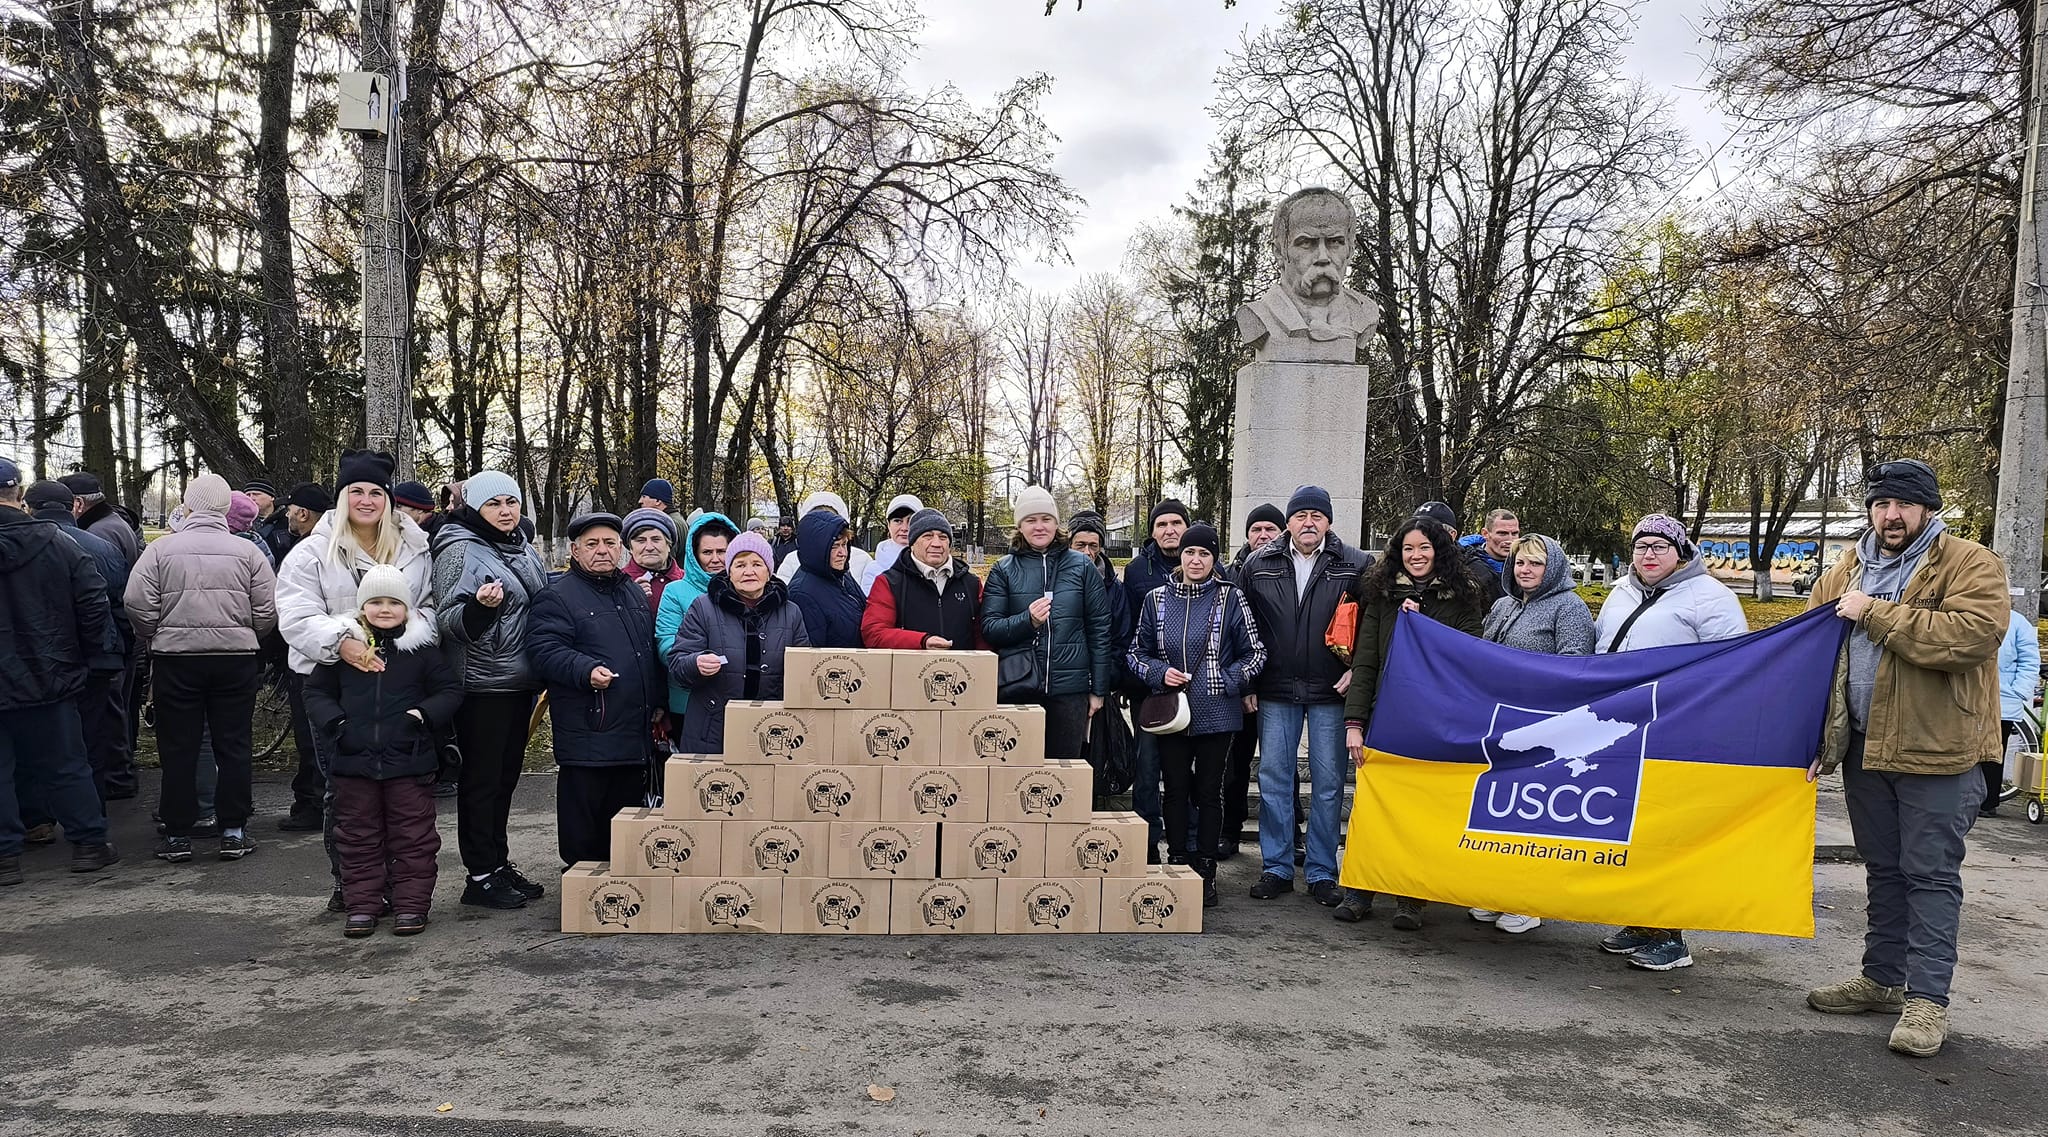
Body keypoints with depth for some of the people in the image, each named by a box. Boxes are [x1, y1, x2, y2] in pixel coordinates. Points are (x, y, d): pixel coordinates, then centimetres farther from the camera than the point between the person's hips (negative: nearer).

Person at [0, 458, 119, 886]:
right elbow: (94, 599, -6)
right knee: (64, 766, 12)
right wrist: (82, 655, 4)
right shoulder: (57, 543, -5)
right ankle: (89, 843, 16)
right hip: (49, 679, 2)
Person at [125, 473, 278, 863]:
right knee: (234, 747, 8)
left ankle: (178, 835, 13)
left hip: (176, 659, 0)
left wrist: (155, 639, 9)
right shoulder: (247, 550, -1)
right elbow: (269, 609, -3)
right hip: (236, 658, 0)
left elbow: (137, 603, -7)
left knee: (178, 750, 8)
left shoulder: (162, 548, -2)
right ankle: (233, 832, 11)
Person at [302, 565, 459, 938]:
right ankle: (361, 905, 20)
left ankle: (411, 905, 13)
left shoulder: (421, 649, 1)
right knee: (358, 838, 10)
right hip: (354, 759, 2)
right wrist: (334, 721, -6)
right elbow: (316, 692, 11)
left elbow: (451, 690, 5)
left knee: (412, 837, 4)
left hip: (408, 759, -2)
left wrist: (424, 714, -12)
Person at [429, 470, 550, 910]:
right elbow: (447, 620, -15)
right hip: (482, 684, -7)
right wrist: (479, 605, -32)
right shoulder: (460, 548, -10)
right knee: (481, 779, 0)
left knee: (505, 775, 14)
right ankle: (480, 875, 8)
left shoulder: (523, 548, 12)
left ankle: (500, 864, 24)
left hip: (519, 681, 8)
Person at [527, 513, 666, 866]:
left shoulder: (634, 593, 18)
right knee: (585, 825, -1)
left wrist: (657, 703, 21)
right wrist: (586, 670, -31)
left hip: (636, 732, 7)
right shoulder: (557, 597, -5)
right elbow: (544, 650, -17)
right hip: (588, 733, -7)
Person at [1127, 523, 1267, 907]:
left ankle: (1206, 873, 15)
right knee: (1176, 792, 7)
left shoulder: (1229, 597, -1)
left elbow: (1255, 654, 2)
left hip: (1216, 713, -2)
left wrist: (1227, 681, -11)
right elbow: (1137, 653, 12)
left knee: (1209, 792, 5)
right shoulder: (1157, 599, 6)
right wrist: (1160, 673, -6)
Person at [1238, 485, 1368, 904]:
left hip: (1330, 693, -1)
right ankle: (1276, 867, 16)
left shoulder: (1355, 566, -1)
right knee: (1273, 778, 5)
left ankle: (1322, 872, 15)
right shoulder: (1258, 565, 4)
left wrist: (1357, 669, -10)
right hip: (1276, 691, 2)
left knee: (1328, 783, 4)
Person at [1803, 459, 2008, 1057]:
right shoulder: (1844, 573, 9)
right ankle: (1882, 977, 27)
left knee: (1931, 874, -1)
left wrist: (1875, 614, -22)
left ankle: (1927, 998, 6)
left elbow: (1972, 634, -27)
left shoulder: (1970, 565, -8)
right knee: (1883, 869, 16)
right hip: (1866, 747, 6)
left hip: (1938, 751, -6)